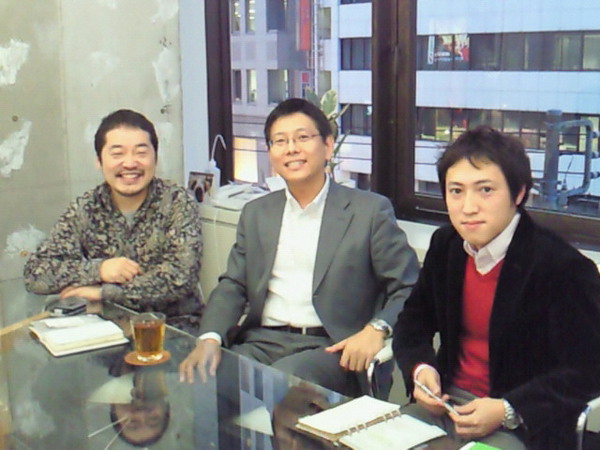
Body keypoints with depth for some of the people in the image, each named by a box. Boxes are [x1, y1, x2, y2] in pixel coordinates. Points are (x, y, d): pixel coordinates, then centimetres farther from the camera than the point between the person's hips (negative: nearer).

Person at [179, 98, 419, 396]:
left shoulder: (370, 210, 3)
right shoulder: (256, 214, 16)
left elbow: (410, 290, 1)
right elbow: (233, 286, 12)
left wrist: (376, 329, -18)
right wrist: (209, 339, -7)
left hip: (330, 348, -3)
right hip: (262, 342, 4)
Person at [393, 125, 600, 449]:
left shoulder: (563, 266, -17)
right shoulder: (445, 245, 2)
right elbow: (413, 322, 13)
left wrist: (506, 411, -23)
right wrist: (420, 369, -7)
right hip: (446, 403, 5)